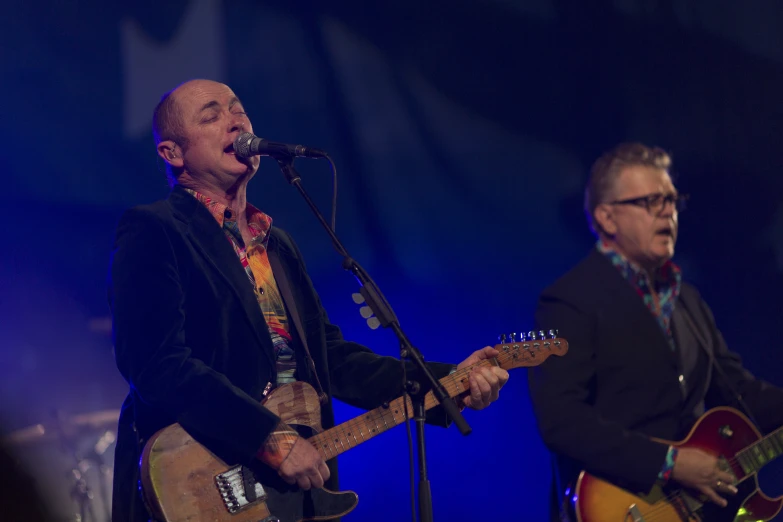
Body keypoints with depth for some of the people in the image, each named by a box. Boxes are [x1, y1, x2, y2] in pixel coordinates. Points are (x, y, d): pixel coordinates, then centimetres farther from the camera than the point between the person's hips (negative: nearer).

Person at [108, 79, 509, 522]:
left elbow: (331, 356, 17)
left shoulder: (277, 244, 20)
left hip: (295, 484, 7)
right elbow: (158, 365, -17)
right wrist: (273, 439, -20)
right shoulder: (152, 232, -5)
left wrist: (444, 383, 5)